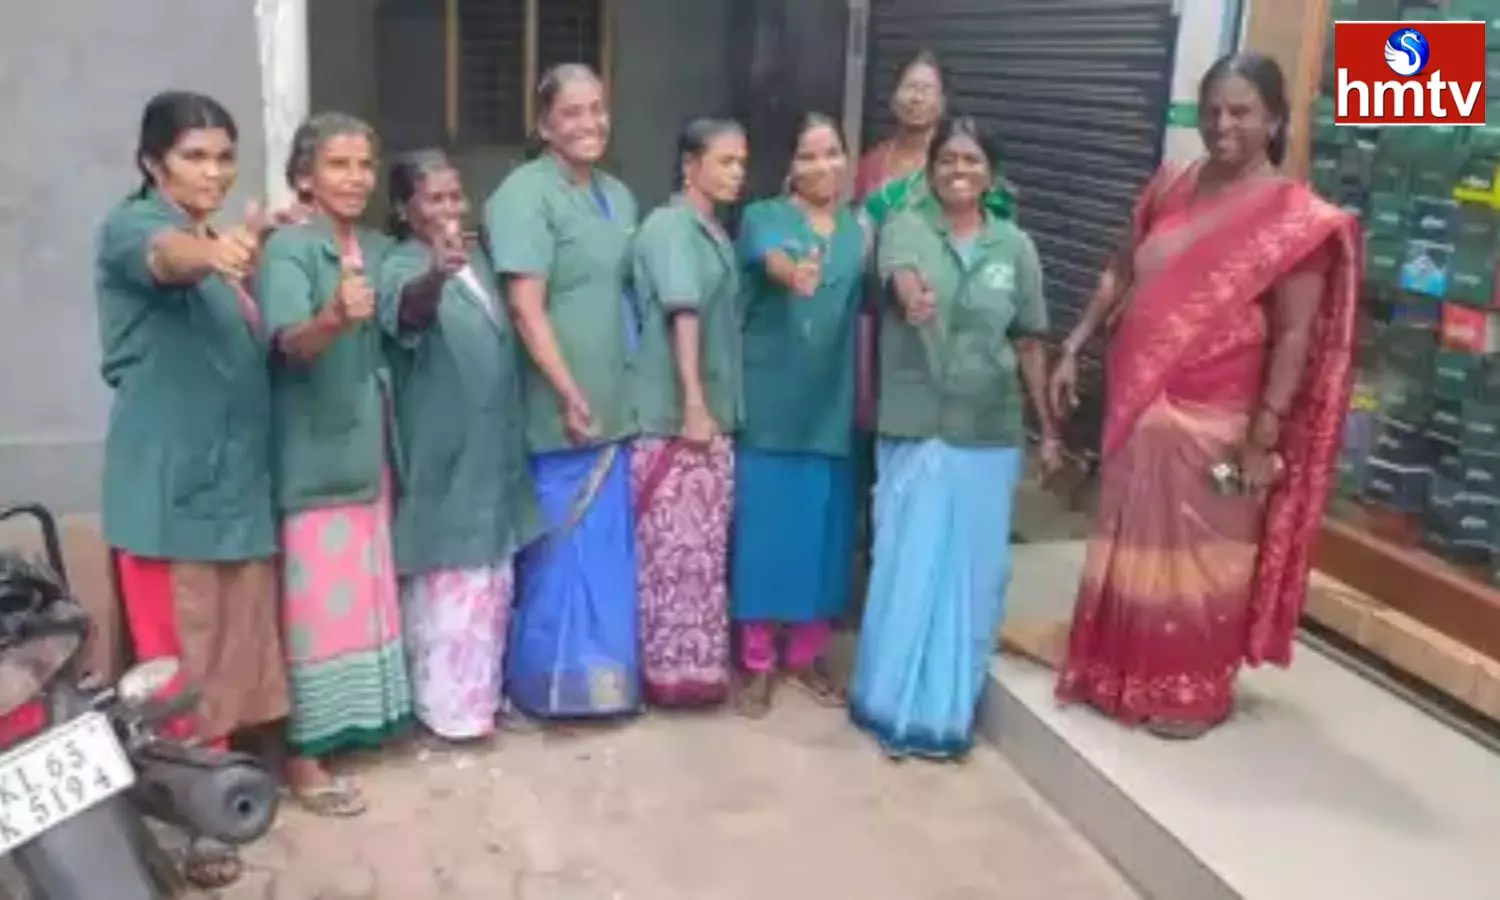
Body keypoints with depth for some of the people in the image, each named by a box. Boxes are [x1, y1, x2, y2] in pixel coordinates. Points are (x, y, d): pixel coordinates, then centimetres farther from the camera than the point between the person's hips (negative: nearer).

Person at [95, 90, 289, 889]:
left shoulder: (223, 243, 15)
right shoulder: (130, 226, -8)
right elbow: (165, 256, -34)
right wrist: (211, 251, -56)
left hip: (236, 473, 8)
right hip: (166, 483, -7)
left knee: (232, 650, 14)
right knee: (181, 661, -3)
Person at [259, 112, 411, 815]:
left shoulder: (378, 248, 8)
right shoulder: (287, 249, -14)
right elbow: (290, 343, -31)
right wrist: (335, 317, -48)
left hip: (365, 445, 8)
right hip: (309, 452, -7)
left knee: (366, 595, 16)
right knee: (316, 604, -4)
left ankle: (357, 722, 31)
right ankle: (303, 753, 7)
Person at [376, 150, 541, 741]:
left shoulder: (476, 263, 10)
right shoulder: (404, 268, -15)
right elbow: (406, 309, -40)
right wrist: (436, 274, -59)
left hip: (493, 452, 8)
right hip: (442, 456, -8)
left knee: (490, 585, 17)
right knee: (446, 588, -3)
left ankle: (483, 693, 30)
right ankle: (448, 706, 8)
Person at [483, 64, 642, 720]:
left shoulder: (618, 196, 14)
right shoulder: (525, 194, -11)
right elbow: (526, 306, -18)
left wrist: (619, 393, 16)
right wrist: (570, 395, -23)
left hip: (616, 409, 8)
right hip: (561, 412, -7)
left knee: (610, 550, 14)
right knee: (561, 552, 2)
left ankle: (605, 677, 28)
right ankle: (553, 684, 16)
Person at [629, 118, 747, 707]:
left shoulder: (717, 232, 16)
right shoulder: (669, 226, -10)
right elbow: (683, 315, -18)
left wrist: (717, 408, 14)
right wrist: (693, 405, -24)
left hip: (714, 415, 8)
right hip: (674, 418, -8)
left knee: (706, 548, 13)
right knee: (674, 548, -3)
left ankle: (700, 663, 22)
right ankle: (673, 670, 6)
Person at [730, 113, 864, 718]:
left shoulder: (860, 229, 11)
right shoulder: (763, 217, -2)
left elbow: (864, 313, 14)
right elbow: (769, 257, -25)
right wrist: (793, 272, -48)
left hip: (833, 401, 4)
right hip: (770, 400, -3)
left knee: (823, 524, 8)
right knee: (765, 521, 0)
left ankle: (806, 654, 23)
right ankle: (757, 661, 11)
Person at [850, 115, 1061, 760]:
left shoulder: (1015, 247, 6)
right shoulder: (905, 228, -1)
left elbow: (1029, 344, 10)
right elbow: (904, 278, -25)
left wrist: (1048, 429, 10)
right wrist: (913, 297, -49)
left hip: (989, 432, 2)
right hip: (914, 427, -2)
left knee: (973, 568, 7)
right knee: (907, 563, 3)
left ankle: (949, 707, 23)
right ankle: (893, 701, 20)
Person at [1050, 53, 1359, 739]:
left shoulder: (1297, 218, -11)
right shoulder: (1170, 187, 5)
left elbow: (1294, 336, -13)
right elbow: (1120, 275, 14)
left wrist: (1263, 436, -15)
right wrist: (1072, 348, 9)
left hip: (1213, 421, -5)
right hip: (1139, 401, 5)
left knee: (1199, 553, 8)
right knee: (1130, 540, 16)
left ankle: (1193, 691, 26)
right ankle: (1118, 671, 34)